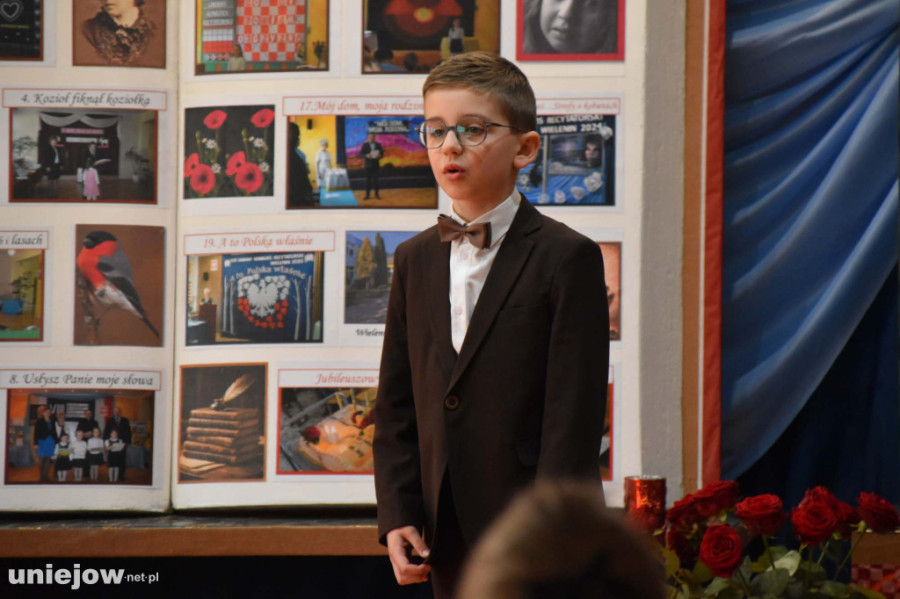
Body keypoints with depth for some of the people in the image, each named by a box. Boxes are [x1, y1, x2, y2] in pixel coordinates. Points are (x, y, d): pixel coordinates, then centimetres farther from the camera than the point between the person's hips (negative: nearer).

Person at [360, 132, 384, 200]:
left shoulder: (378, 145, 7)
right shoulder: (365, 145, 2)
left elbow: (382, 153, 9)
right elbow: (361, 153, -2)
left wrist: (379, 156, -13)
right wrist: (366, 156, -21)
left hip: (376, 165, 1)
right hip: (368, 165, -1)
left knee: (375, 179, -1)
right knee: (368, 180, 0)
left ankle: (376, 194, 3)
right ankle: (367, 195, 2)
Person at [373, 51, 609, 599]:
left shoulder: (567, 257, -6)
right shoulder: (415, 260, 12)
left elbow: (574, 416, -11)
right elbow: (397, 405, 13)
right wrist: (397, 515, 1)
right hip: (451, 543, 5)